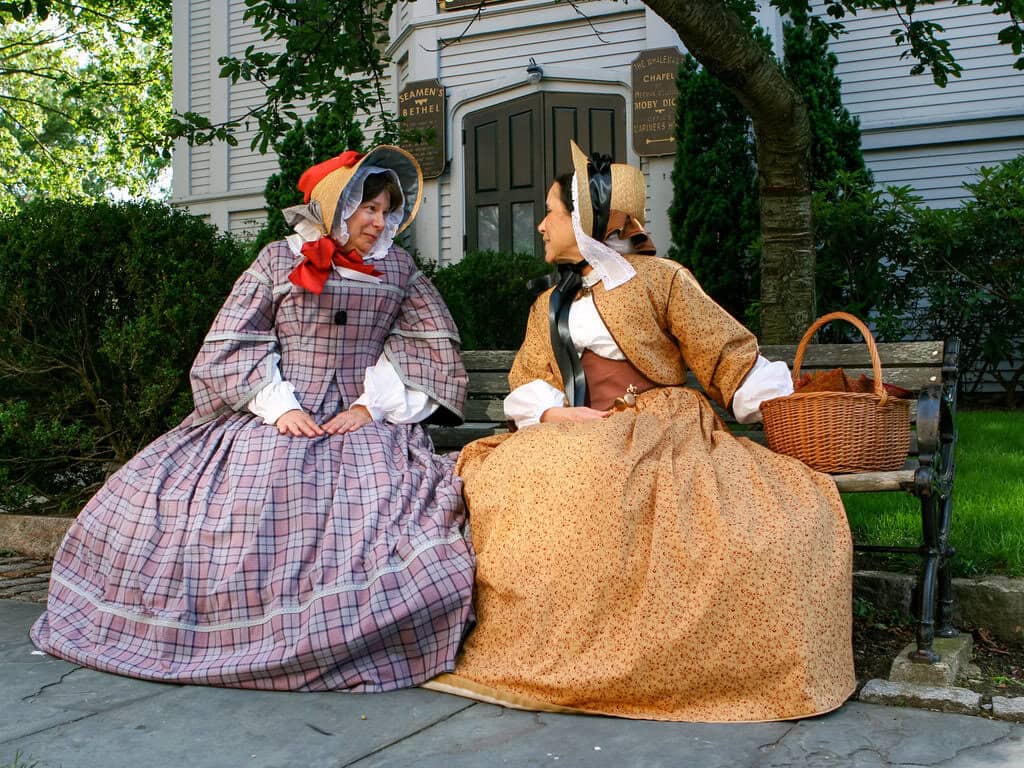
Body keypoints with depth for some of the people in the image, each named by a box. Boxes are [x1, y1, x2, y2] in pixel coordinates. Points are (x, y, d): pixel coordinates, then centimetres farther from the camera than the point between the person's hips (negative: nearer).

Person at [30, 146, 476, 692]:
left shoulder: (398, 268, 13)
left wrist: (373, 404, -4)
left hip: (367, 425, 1)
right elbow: (231, 343, 4)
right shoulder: (278, 260, 8)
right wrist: (279, 405, -10)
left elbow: (434, 344, 8)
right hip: (279, 419, 0)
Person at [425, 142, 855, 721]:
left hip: (662, 431, -3)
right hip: (578, 439, 3)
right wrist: (557, 415, -8)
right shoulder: (550, 306, 24)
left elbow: (731, 357, 4)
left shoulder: (660, 279, 8)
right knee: (503, 475, -26)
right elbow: (528, 386, 16)